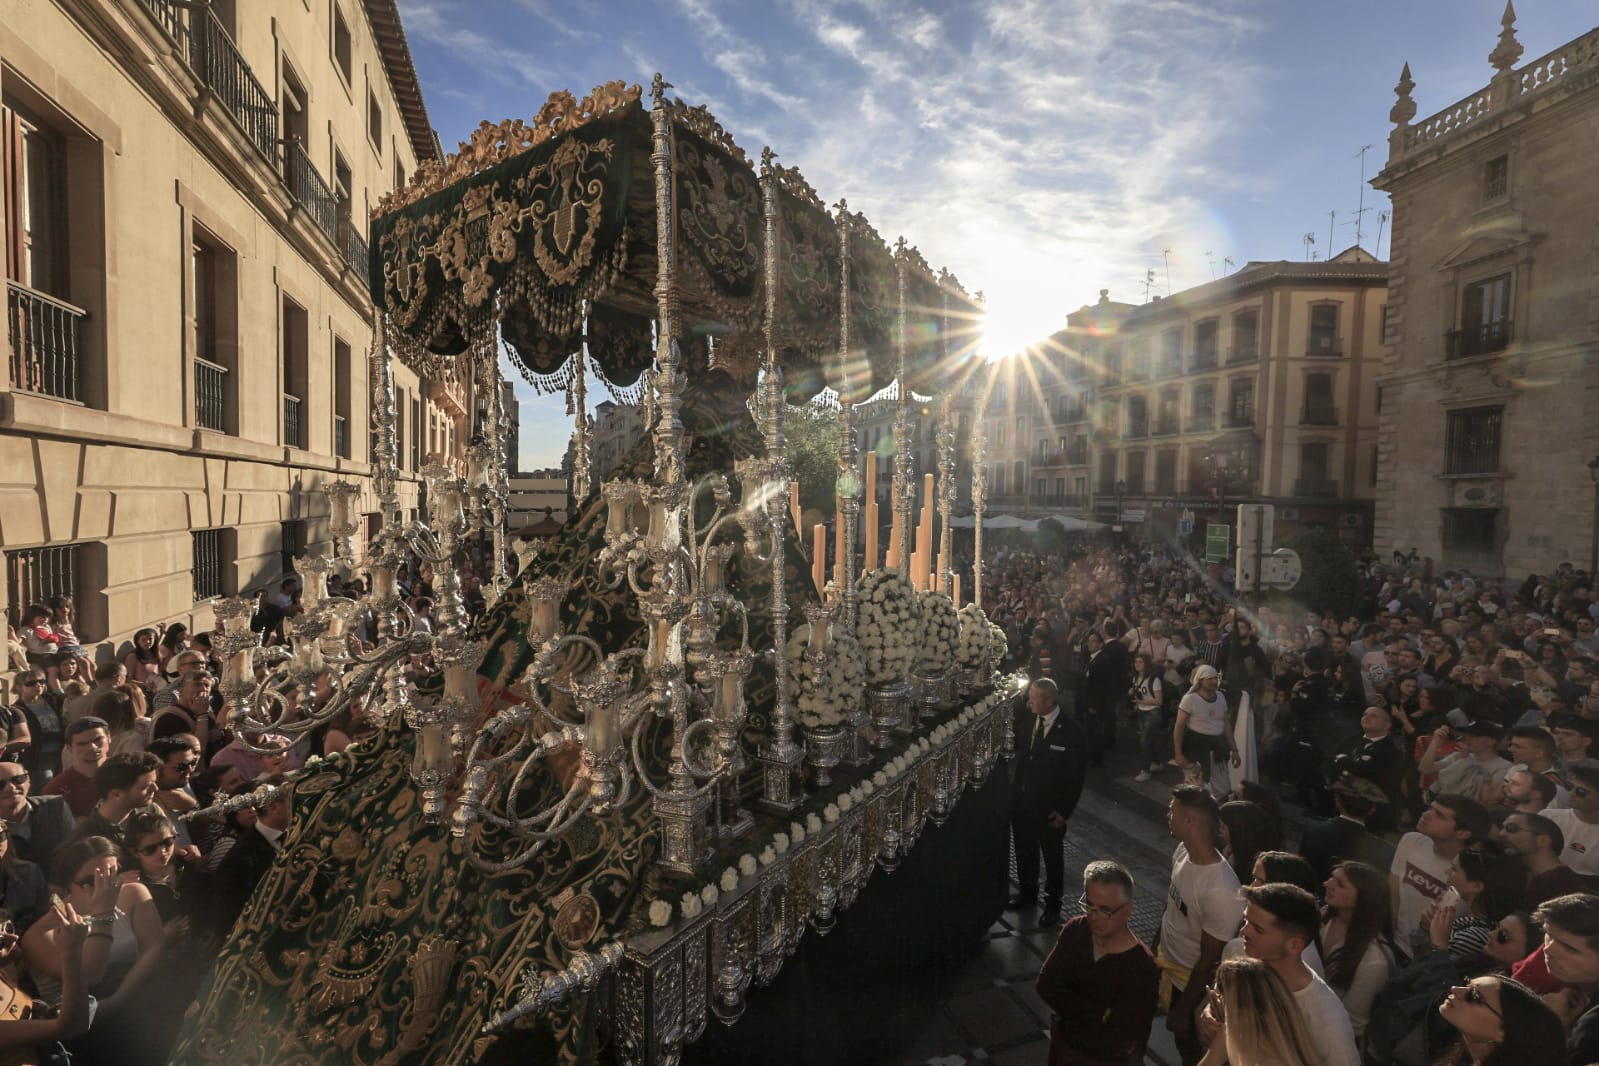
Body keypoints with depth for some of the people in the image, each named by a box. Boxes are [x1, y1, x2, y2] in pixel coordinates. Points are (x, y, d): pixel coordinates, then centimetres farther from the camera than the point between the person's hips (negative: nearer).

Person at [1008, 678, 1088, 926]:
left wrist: (1064, 810, -11)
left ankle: (1052, 903, 35)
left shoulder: (1070, 731, -17)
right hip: (1021, 802, 4)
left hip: (1049, 809, -4)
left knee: (1052, 857, 15)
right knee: (1024, 851, 21)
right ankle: (1027, 892, 44)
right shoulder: (1024, 718, -7)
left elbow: (1077, 775, -12)